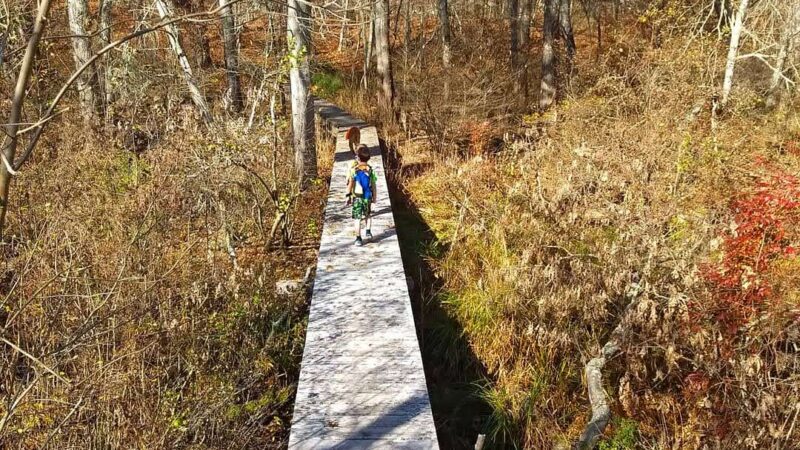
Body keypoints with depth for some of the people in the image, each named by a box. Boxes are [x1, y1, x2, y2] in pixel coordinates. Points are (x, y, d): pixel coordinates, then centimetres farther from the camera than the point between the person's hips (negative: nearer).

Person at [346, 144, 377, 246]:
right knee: (368, 215, 25)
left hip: (357, 197, -2)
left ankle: (358, 239, 1)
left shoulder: (354, 170, -10)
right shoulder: (370, 170, -5)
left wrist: (348, 196, -1)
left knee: (357, 218, 3)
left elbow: (350, 184, -10)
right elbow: (373, 185, 0)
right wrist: (374, 197, 12)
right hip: (368, 197, 2)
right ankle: (368, 231, 13)